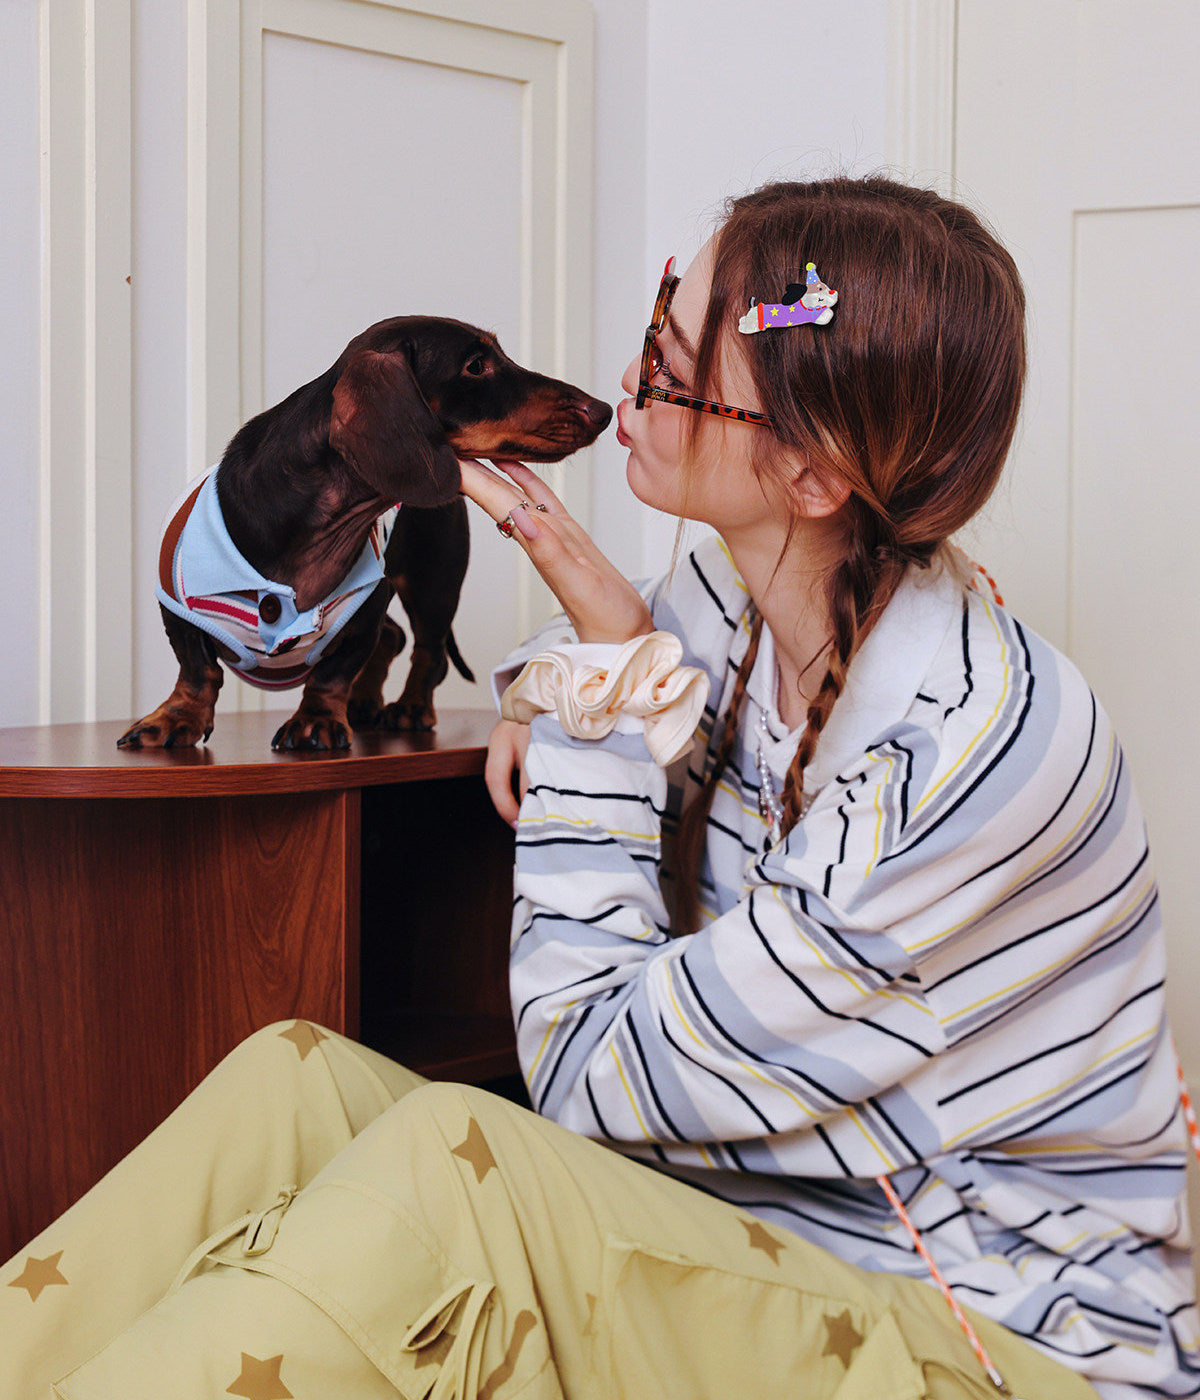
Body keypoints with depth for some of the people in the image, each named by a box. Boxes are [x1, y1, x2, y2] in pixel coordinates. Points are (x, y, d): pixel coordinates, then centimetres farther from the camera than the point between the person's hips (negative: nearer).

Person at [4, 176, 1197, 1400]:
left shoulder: (976, 751, -27)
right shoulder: (734, 604, -1)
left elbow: (587, 1074, -21)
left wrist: (615, 668, -17)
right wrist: (560, 685, 4)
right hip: (762, 1249, 8)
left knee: (451, 1162, -30)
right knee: (294, 1077, -10)